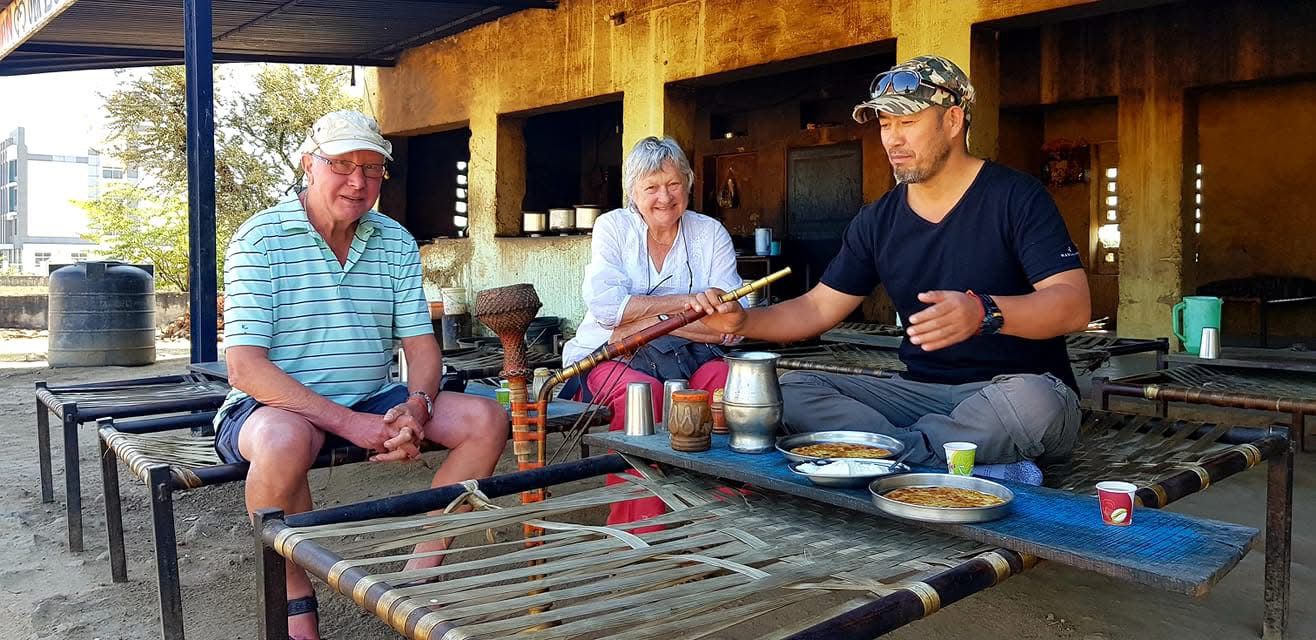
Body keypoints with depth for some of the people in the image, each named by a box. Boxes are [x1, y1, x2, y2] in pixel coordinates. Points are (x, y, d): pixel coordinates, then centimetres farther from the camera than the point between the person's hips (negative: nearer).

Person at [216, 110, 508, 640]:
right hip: (275, 405, -5)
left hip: (371, 403, 5)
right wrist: (348, 423, -27)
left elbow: (421, 344, 3)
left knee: (486, 420, -11)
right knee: (287, 440, -39)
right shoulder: (260, 238, -11)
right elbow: (245, 367, -19)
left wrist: (416, 407, -20)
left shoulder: (396, 242, 5)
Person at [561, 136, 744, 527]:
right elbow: (605, 306, -13)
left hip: (687, 358, 2)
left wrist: (646, 322, -16)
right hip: (610, 360, -1)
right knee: (642, 389, -34)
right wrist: (690, 301, -13)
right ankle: (637, 528, -26)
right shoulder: (613, 227, 4)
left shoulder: (710, 234, 6)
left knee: (727, 380, -29)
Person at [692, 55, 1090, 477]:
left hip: (1016, 384, -4)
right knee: (790, 391, -14)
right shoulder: (878, 221, 9)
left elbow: (1074, 305, -17)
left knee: (1032, 401, -40)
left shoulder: (1015, 198, -6)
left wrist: (985, 312, -36)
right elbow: (817, 309, 10)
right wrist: (743, 321, -9)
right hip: (924, 391, 5)